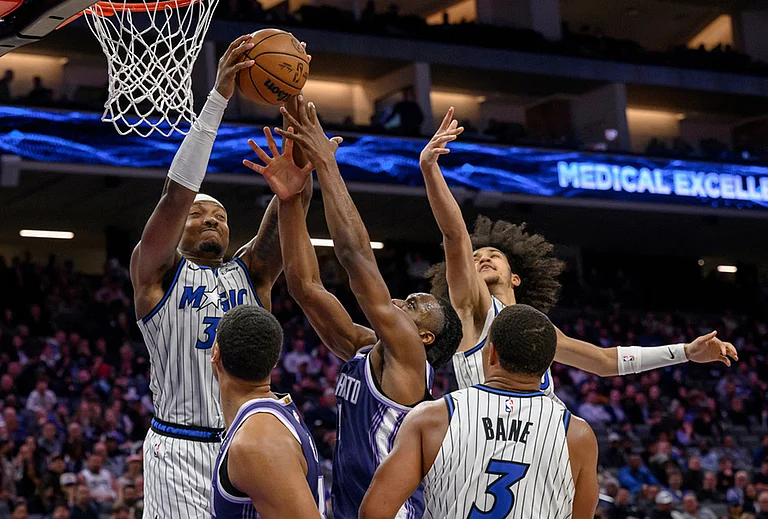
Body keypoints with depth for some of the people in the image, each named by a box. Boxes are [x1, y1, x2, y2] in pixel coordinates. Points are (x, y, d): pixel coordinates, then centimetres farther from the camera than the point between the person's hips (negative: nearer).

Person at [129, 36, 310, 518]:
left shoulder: (251, 274, 13)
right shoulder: (157, 273, 4)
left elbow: (287, 210, -1)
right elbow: (178, 191, -9)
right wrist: (219, 97, -16)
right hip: (180, 448, -3)